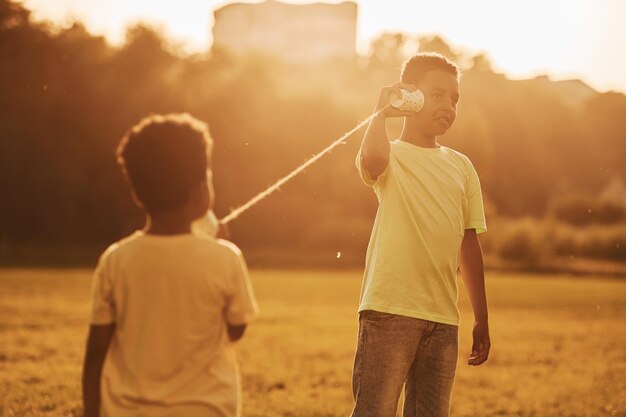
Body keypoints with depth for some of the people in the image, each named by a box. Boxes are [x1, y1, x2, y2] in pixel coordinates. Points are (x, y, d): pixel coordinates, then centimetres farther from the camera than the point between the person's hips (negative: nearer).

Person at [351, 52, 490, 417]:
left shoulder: (461, 166, 16)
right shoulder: (391, 155, 1)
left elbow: (469, 243, 18)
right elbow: (373, 160, -27)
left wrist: (482, 320, 17)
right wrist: (381, 113, -9)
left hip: (443, 318, 5)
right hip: (389, 309, -5)